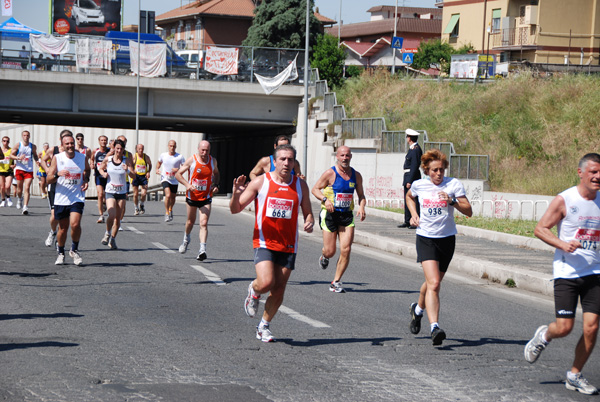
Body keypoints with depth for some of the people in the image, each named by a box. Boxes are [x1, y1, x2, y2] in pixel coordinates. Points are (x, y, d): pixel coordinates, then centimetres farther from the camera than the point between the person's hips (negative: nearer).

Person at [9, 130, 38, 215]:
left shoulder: (33, 146, 6)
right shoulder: (18, 145, 1)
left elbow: (35, 156, 20)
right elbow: (11, 155, 1)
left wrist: (37, 160, -1)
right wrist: (18, 158, -17)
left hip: (29, 170, 0)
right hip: (19, 169, 0)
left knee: (27, 188, -12)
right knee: (19, 188, 8)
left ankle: (25, 207, -19)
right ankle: (19, 198, 42)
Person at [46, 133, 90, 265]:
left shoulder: (83, 158, 2)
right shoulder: (57, 158, -1)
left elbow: (87, 173, 21)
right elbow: (49, 179, -3)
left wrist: (86, 181, -1)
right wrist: (58, 174, -24)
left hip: (77, 198, 0)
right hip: (61, 198, 0)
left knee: (75, 224, -18)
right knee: (63, 228, 8)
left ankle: (74, 250, 4)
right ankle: (61, 253, 28)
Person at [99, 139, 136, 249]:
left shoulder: (127, 160, -2)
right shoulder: (108, 159, -1)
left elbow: (133, 176, -5)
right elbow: (100, 168, 18)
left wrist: (127, 170, -24)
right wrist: (103, 173, -4)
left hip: (122, 192, 2)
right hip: (110, 192, -1)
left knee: (118, 218, 5)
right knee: (111, 216, -19)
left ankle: (113, 239, 22)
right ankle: (107, 233, 8)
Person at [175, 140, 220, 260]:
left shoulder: (213, 161, -2)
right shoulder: (192, 160, -11)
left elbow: (216, 174, 19)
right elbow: (178, 174, -7)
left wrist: (215, 184, -1)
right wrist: (187, 184, -23)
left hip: (206, 198, 0)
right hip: (192, 196, 0)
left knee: (204, 223, -15)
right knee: (190, 221, 18)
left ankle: (202, 250, -21)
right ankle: (186, 239, 49)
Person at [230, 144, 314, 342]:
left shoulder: (301, 185, 5)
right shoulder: (260, 182, -2)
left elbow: (307, 212, 15)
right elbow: (235, 209, 1)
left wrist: (309, 222, -9)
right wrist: (236, 194, -20)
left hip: (288, 247, 3)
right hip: (264, 242, -3)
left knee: (278, 292, 3)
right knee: (266, 283, -22)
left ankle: (264, 326, 25)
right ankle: (253, 291, 15)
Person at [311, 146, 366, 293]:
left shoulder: (356, 176, 7)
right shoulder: (330, 173, -5)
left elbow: (361, 195, 17)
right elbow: (315, 189, -1)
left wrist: (361, 207, -4)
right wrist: (325, 199, -19)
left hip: (347, 215, 3)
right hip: (330, 214, -3)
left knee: (346, 250, -9)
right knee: (330, 251, -3)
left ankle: (336, 282, 3)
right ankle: (324, 256, 38)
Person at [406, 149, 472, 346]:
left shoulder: (454, 184, -5)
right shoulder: (418, 185, 0)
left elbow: (468, 211, -8)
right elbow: (410, 197, 24)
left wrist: (452, 201, -24)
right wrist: (413, 214, 7)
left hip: (447, 239, 2)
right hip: (425, 238, -2)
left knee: (433, 282, 16)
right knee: (433, 284, -18)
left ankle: (418, 308, 46)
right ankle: (434, 327, -23)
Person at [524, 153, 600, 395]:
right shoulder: (564, 200, -6)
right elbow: (540, 229, -5)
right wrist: (563, 245, -19)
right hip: (567, 273, -4)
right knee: (564, 327, -8)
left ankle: (574, 375, 12)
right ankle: (543, 336, 27)